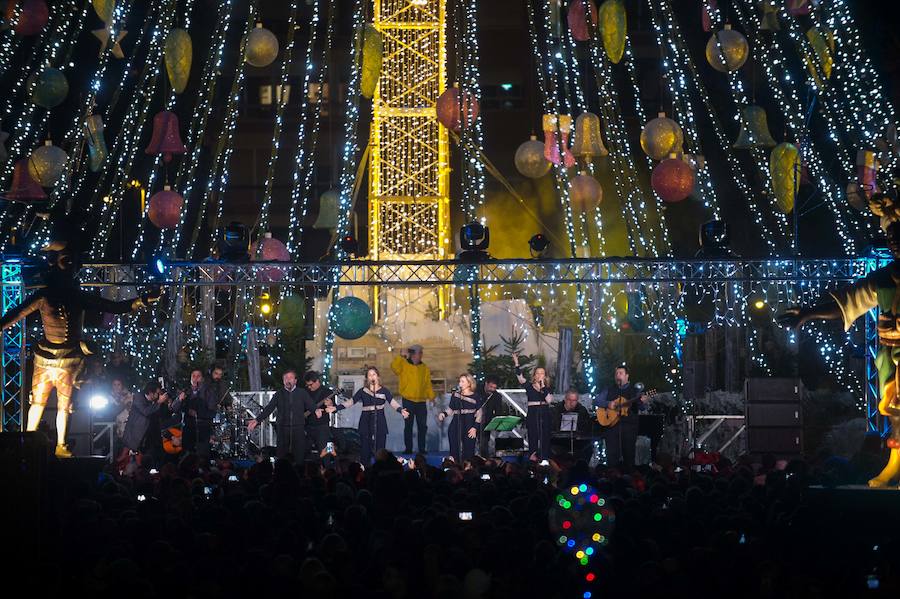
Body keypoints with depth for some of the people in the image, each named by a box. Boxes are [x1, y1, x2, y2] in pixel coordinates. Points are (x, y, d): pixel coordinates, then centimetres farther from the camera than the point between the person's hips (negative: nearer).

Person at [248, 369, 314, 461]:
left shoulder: (302, 393, 8)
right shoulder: (279, 394, 10)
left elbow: (311, 406, 1)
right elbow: (268, 409, 3)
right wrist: (257, 420, -7)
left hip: (299, 430, -1)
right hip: (283, 430, 1)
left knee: (299, 458, -4)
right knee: (280, 457, -3)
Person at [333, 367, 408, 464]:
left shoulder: (384, 391, 6)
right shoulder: (362, 391, 9)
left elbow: (393, 402, -7)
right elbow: (350, 402, 7)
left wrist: (401, 410, -27)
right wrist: (336, 408, -3)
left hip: (380, 424, -1)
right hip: (366, 424, 1)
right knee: (365, 451, -1)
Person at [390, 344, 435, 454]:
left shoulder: (425, 368, 10)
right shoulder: (404, 365, 0)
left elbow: (428, 384, 10)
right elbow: (394, 366, -20)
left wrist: (431, 396, 0)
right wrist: (401, 356, -23)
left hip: (421, 402, 3)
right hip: (408, 401, -3)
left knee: (422, 426, 4)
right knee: (408, 426, 3)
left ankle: (422, 449, 11)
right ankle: (408, 448, 8)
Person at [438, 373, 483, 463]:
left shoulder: (476, 397, 1)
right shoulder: (455, 394, 9)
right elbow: (450, 409, 18)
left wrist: (475, 428, -8)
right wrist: (443, 414, -1)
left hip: (469, 427, -2)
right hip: (455, 426, 2)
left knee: (469, 453, -4)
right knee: (454, 452, -5)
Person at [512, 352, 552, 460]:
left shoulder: (547, 388, 8)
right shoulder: (529, 386, 5)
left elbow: (549, 400, -9)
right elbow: (520, 376, -8)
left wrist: (543, 386, -12)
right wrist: (516, 362, -16)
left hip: (545, 415, 1)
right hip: (532, 415, -1)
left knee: (545, 439, -1)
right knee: (533, 439, -2)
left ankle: (544, 459, 1)